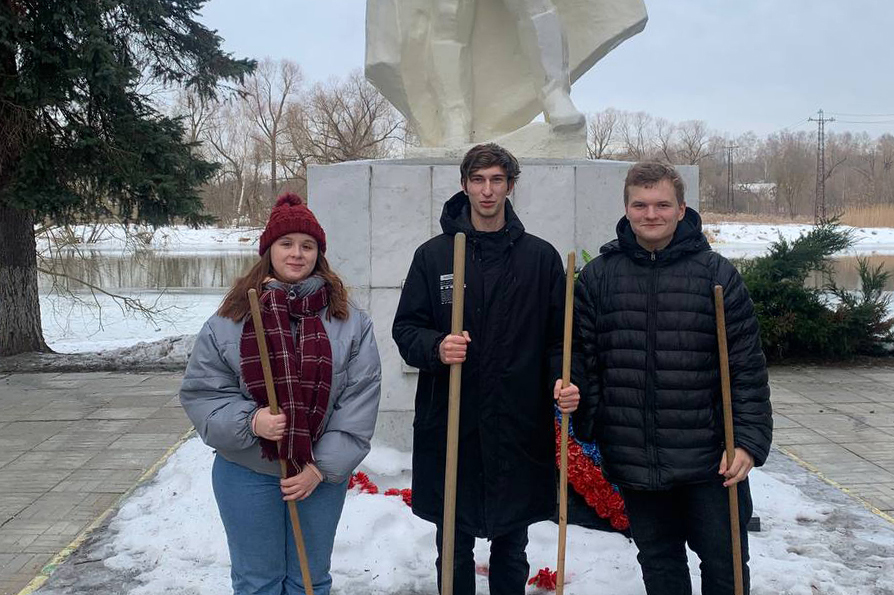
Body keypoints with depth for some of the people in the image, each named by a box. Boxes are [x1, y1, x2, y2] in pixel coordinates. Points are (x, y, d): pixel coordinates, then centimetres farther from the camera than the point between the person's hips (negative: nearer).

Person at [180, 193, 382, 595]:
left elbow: (361, 398, -7)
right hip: (247, 475, 0)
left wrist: (324, 467, -12)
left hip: (322, 473, 1)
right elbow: (200, 392, -3)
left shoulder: (349, 320, -3)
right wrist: (249, 422, -20)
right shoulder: (230, 318, -4)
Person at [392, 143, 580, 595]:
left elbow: (559, 335, 5)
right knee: (454, 546, 12)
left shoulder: (541, 257, 4)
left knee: (512, 547, 15)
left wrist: (562, 380, -14)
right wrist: (436, 348, -19)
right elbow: (405, 328, 2)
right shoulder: (433, 255, 3)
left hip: (519, 426, 1)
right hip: (449, 423, 0)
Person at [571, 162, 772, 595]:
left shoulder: (717, 273, -4)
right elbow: (582, 354, 8)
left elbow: (747, 367, -4)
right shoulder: (598, 276, 2)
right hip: (633, 459, 2)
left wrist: (749, 440, -9)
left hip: (710, 460, -2)